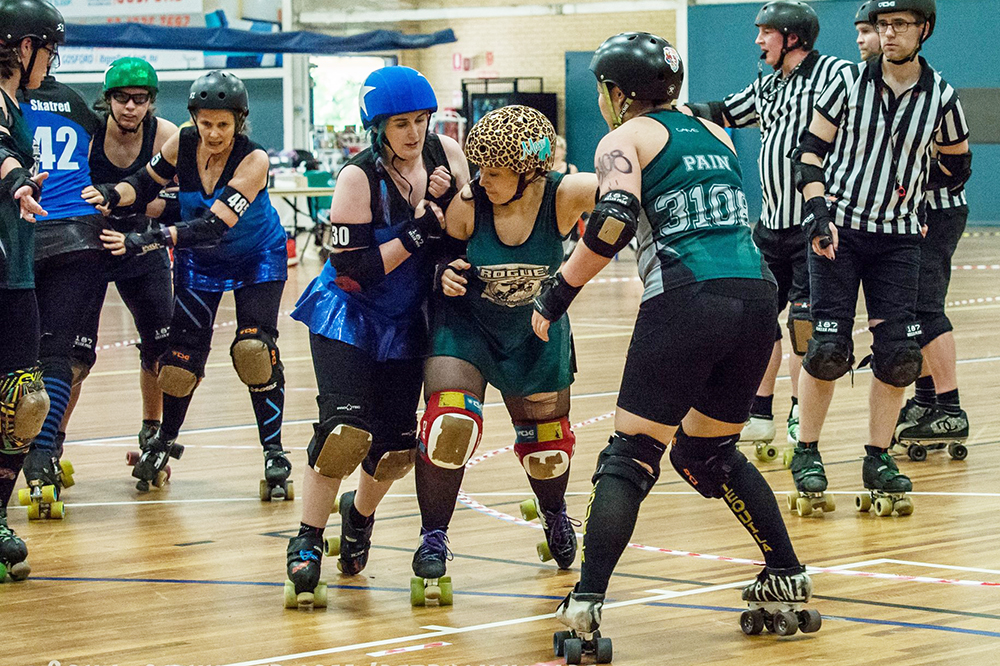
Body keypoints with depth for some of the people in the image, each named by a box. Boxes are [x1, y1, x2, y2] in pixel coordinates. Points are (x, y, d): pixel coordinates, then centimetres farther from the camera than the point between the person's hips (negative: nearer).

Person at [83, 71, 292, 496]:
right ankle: (164, 442, 26)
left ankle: (274, 454, -8)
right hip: (200, 262, 3)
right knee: (183, 354, 1)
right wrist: (112, 195, -27)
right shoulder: (182, 145, -20)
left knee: (255, 349, -19)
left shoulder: (253, 161, -32)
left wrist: (146, 241, -46)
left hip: (257, 259, -3)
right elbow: (146, 183, -4)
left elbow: (213, 226, -39)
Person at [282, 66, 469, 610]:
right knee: (345, 430, -19)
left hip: (406, 321, 5)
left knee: (397, 442, 6)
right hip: (347, 317, -5)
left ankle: (360, 514, 37)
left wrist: (446, 203, -19)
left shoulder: (446, 154, -7)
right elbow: (354, 270, -23)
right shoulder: (358, 177, -20)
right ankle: (306, 549, -7)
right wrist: (417, 233, -27)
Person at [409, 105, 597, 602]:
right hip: (464, 324, -2)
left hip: (536, 333, 2)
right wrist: (445, 274, -29)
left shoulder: (562, 196, -26)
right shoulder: (467, 204, -25)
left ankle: (554, 515, 49)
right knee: (450, 425, -21)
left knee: (546, 441, 15)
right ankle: (433, 537, -2)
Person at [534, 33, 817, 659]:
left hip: (686, 301, -6)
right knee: (708, 452, 24)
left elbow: (614, 223, -11)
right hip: (756, 296, 6)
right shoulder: (713, 132, 23)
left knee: (630, 458, -1)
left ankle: (585, 610, -11)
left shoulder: (624, 139, 5)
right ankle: (789, 581, 22)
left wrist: (556, 295, -5)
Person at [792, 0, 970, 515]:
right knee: (829, 349, -6)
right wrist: (818, 211, -11)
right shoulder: (850, 83, -3)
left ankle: (878, 460, 10)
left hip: (898, 237, 2)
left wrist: (911, 183, 6)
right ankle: (806, 454, 8)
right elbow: (810, 150, 0)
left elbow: (956, 166, 16)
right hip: (837, 229, -2)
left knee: (898, 352, -4)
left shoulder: (941, 98, 1)